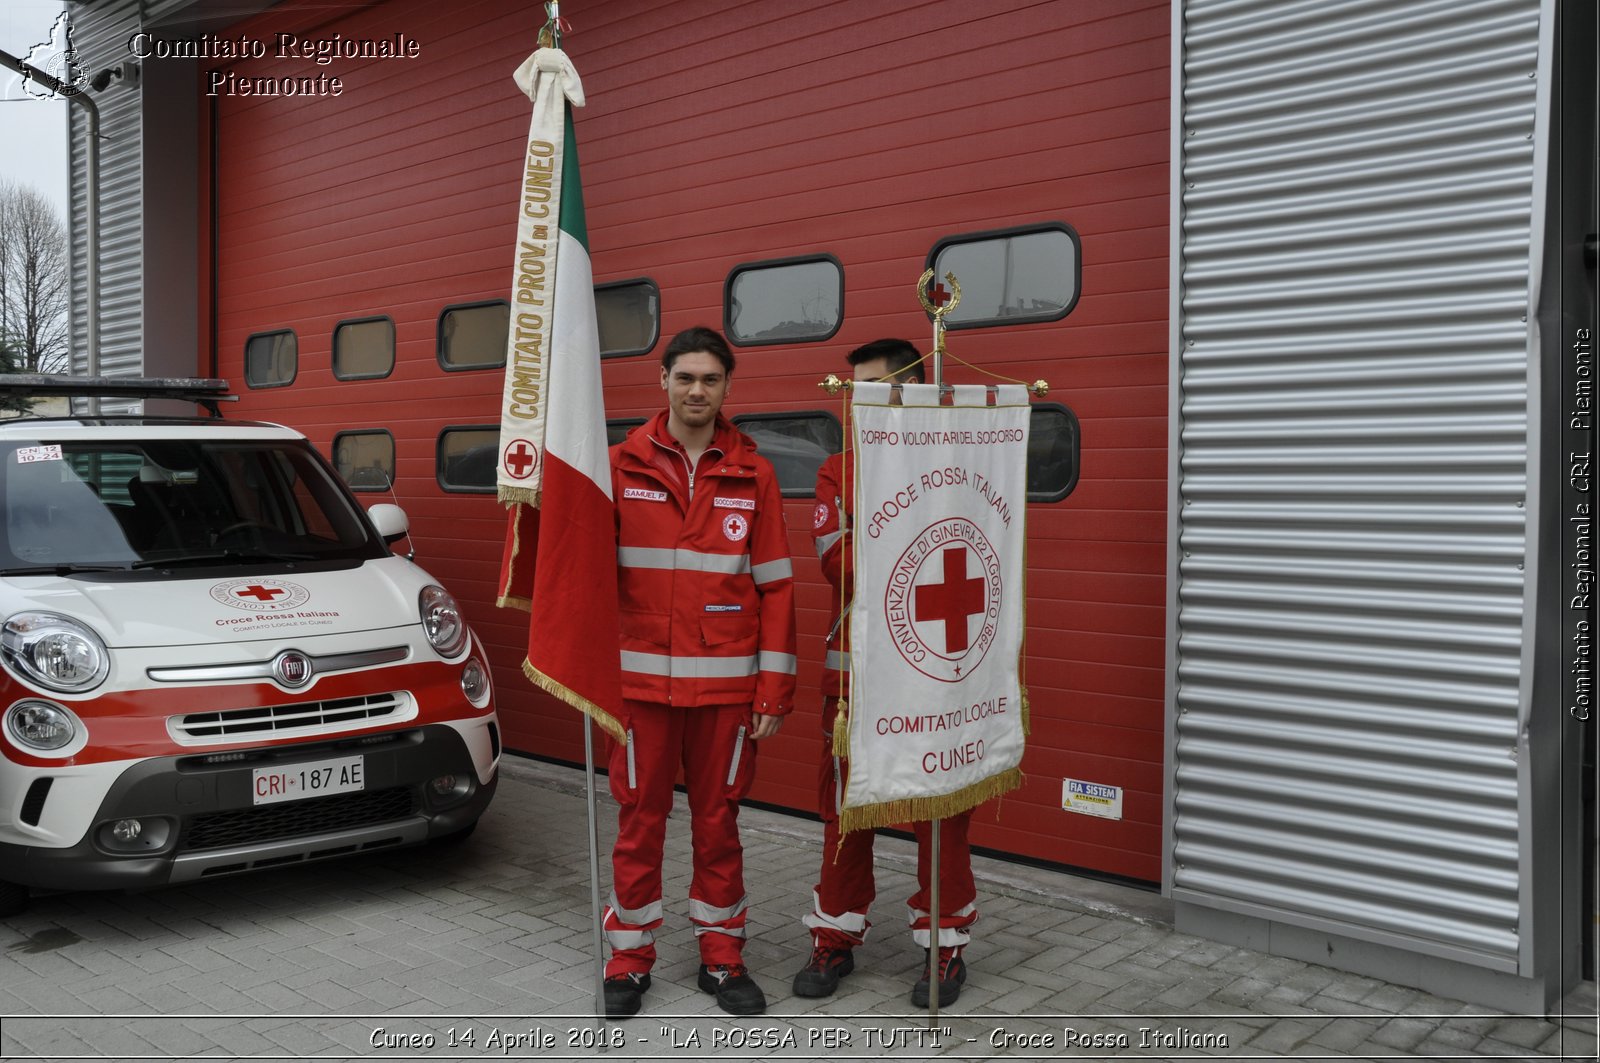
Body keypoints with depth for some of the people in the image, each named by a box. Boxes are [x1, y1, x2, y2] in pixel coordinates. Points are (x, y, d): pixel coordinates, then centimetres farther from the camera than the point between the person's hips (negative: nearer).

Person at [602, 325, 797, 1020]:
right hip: (640, 680, 0)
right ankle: (629, 958, 23)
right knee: (639, 819, 7)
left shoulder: (753, 475, 3)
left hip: (726, 683, 0)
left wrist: (773, 690, -1)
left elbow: (775, 589, 3)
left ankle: (721, 955, 25)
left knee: (717, 820, 10)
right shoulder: (622, 466, 2)